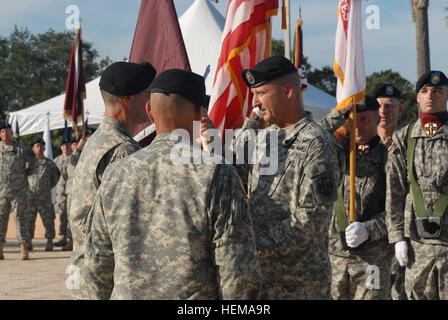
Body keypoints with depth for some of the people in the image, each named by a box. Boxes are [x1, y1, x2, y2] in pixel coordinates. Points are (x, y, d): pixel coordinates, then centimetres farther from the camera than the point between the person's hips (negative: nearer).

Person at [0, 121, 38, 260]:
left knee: (20, 219, -4)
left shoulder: (21, 148, -2)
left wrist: (24, 174, 5)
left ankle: (24, 250, -2)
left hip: (18, 191, -3)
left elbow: (33, 162, 12)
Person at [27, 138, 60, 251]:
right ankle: (29, 243, 8)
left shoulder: (49, 163, 5)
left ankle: (49, 243, 4)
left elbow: (56, 175, 20)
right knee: (29, 220, 1)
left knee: (48, 219, -2)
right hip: (30, 194, 1)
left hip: (45, 196, -1)